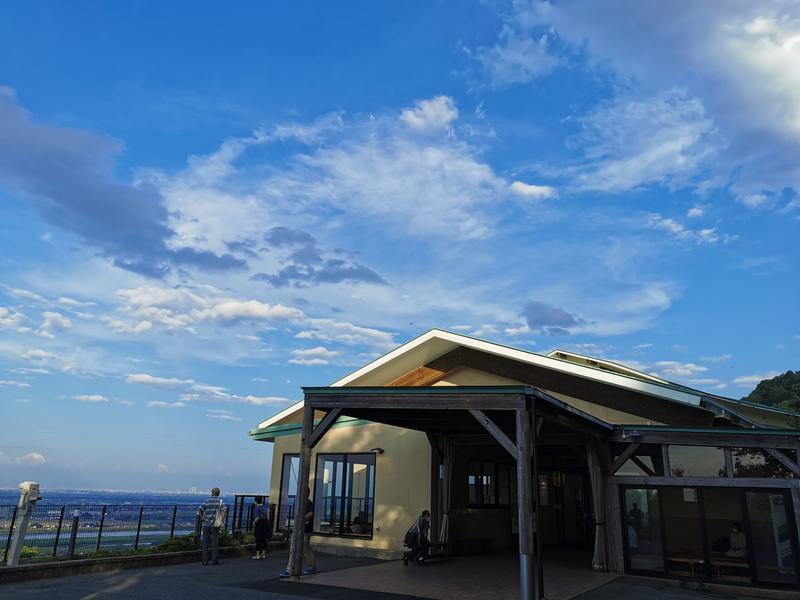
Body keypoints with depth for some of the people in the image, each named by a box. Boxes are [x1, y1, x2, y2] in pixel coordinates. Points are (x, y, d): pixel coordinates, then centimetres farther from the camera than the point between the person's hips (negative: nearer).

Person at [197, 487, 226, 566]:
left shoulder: (207, 501, 7)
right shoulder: (220, 501, -2)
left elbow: (199, 510, -2)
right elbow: (224, 510, -17)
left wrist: (202, 518, 1)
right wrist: (222, 520, -8)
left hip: (206, 524, 2)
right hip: (215, 525, -2)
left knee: (205, 543, 9)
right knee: (215, 543, 4)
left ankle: (205, 560, 11)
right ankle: (214, 560, 5)